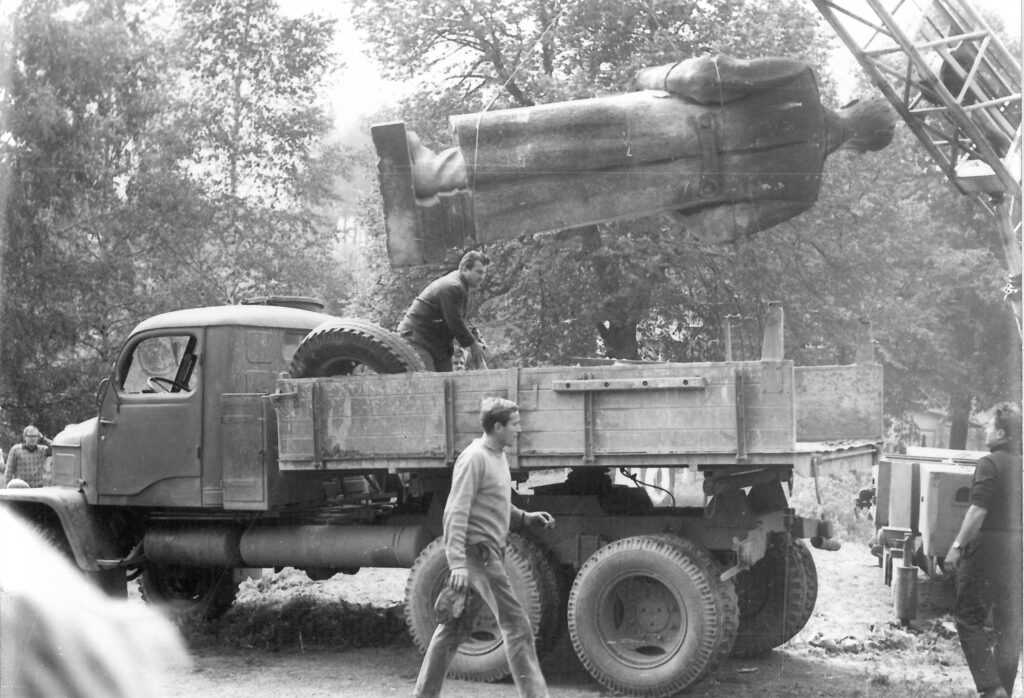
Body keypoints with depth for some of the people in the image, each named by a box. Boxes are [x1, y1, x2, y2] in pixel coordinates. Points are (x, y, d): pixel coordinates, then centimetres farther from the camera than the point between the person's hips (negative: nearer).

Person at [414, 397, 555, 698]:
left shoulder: (498, 456, 14)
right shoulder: (474, 459, -15)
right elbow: (456, 513, -20)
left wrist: (525, 517, 10)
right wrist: (457, 562, -26)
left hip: (489, 553, 10)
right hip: (478, 552, -10)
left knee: (456, 626, 14)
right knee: (516, 624, -8)